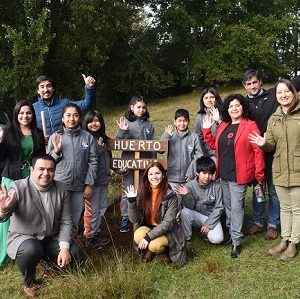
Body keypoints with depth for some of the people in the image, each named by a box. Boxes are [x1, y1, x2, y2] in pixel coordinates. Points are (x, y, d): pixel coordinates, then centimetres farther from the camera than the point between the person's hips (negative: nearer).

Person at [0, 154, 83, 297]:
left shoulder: (61, 189, -6)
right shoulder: (19, 187, -18)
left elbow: (65, 221, -4)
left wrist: (64, 248, -16)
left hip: (53, 238, 4)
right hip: (23, 238, -4)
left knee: (75, 255, -12)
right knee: (31, 250, -35)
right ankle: (29, 282, -2)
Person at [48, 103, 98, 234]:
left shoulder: (88, 137, 0)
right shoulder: (55, 137, 1)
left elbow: (93, 162, 0)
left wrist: (89, 185, -3)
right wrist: (56, 151, -14)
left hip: (79, 187, 1)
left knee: (75, 221, 11)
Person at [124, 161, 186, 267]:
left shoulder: (170, 195, -17)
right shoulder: (143, 193, -6)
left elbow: (168, 222, -20)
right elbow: (134, 219, -8)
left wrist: (148, 236, -26)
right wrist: (131, 201, -23)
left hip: (167, 232, -3)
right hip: (147, 227, 3)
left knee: (154, 245, -31)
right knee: (138, 236, -28)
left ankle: (164, 251, 7)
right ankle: (149, 250, 7)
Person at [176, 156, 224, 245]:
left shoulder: (216, 186, -11)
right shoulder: (190, 185, -11)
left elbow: (218, 208, -7)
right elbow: (190, 207, -12)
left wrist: (208, 224, -13)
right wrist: (186, 195, -32)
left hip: (211, 217, 0)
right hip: (196, 216, 1)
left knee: (217, 239, -25)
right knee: (185, 212, -32)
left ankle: (207, 228, 9)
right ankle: (187, 238, -9)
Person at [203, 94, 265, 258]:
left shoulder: (250, 126, -9)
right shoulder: (223, 125, 11)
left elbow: (258, 151, -12)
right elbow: (214, 145, 19)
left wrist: (259, 174, -13)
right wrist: (206, 130, 7)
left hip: (239, 175, -6)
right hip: (223, 174, 6)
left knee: (236, 207, -2)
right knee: (227, 205, 16)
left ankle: (236, 241, 7)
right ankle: (230, 232, 32)